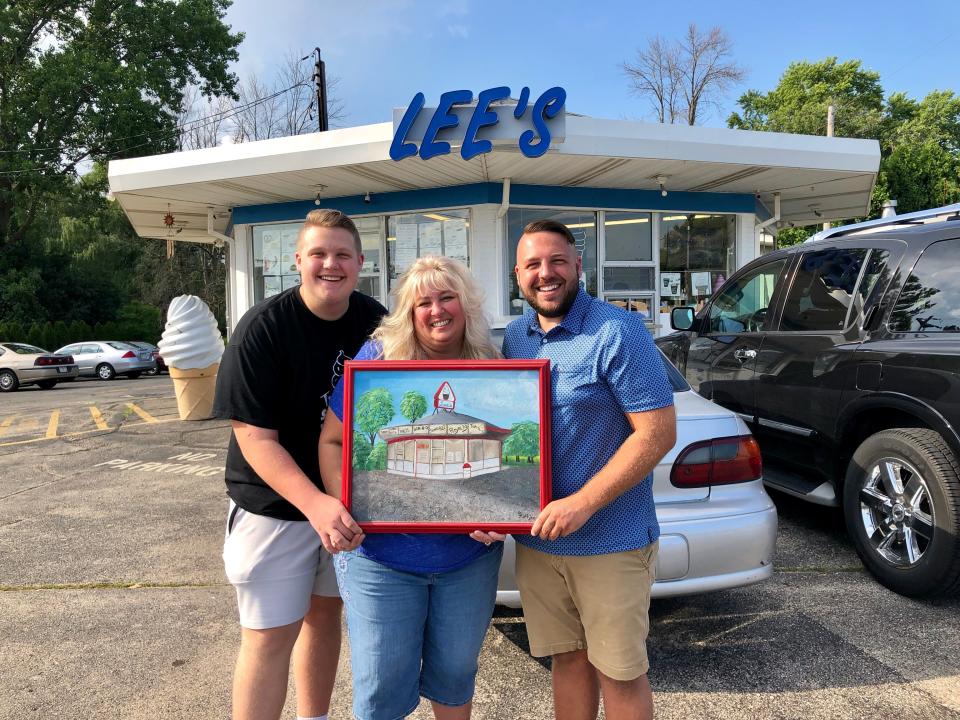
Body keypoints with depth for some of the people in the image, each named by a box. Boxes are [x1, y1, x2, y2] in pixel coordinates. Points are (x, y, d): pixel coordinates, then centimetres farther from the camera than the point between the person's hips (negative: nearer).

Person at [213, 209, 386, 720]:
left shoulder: (377, 323, -5)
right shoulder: (263, 328, -18)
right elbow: (254, 437, -20)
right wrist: (315, 502, -33)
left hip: (347, 499, 5)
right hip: (276, 503, -4)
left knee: (325, 611, 19)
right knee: (270, 635, 2)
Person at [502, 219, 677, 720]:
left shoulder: (617, 332, -13)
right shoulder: (513, 337, 6)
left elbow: (658, 433, -17)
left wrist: (582, 504, -21)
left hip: (611, 543, -5)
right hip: (536, 539, 5)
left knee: (619, 673, 9)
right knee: (567, 658, 18)